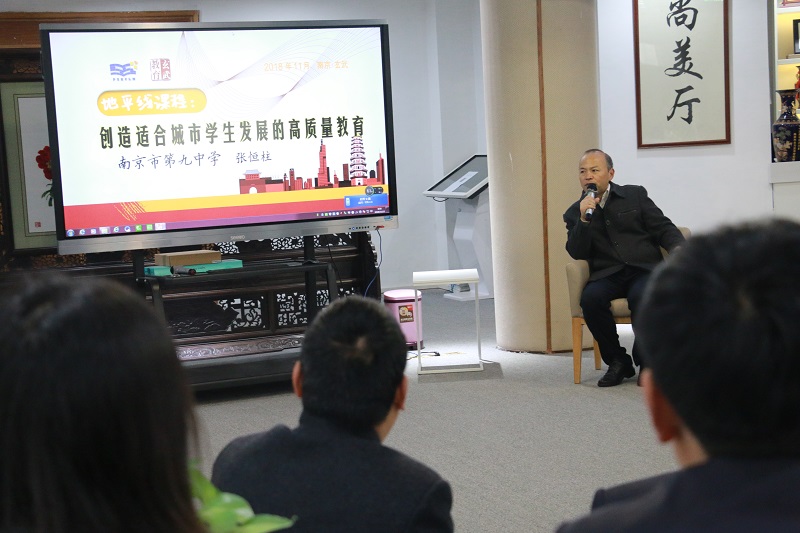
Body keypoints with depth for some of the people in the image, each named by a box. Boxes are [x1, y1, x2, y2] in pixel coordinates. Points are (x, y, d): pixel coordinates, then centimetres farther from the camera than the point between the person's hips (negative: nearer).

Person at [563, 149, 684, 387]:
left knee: (640, 295, -35)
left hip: (644, 269, -1)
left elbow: (664, 228, 9)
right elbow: (577, 253, 2)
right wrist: (584, 219, -11)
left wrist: (678, 249, -12)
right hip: (607, 275, 1)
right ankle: (617, 361, -13)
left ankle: (646, 360, -14)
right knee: (590, 297, -32)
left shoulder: (635, 195, 12)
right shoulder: (574, 213, 13)